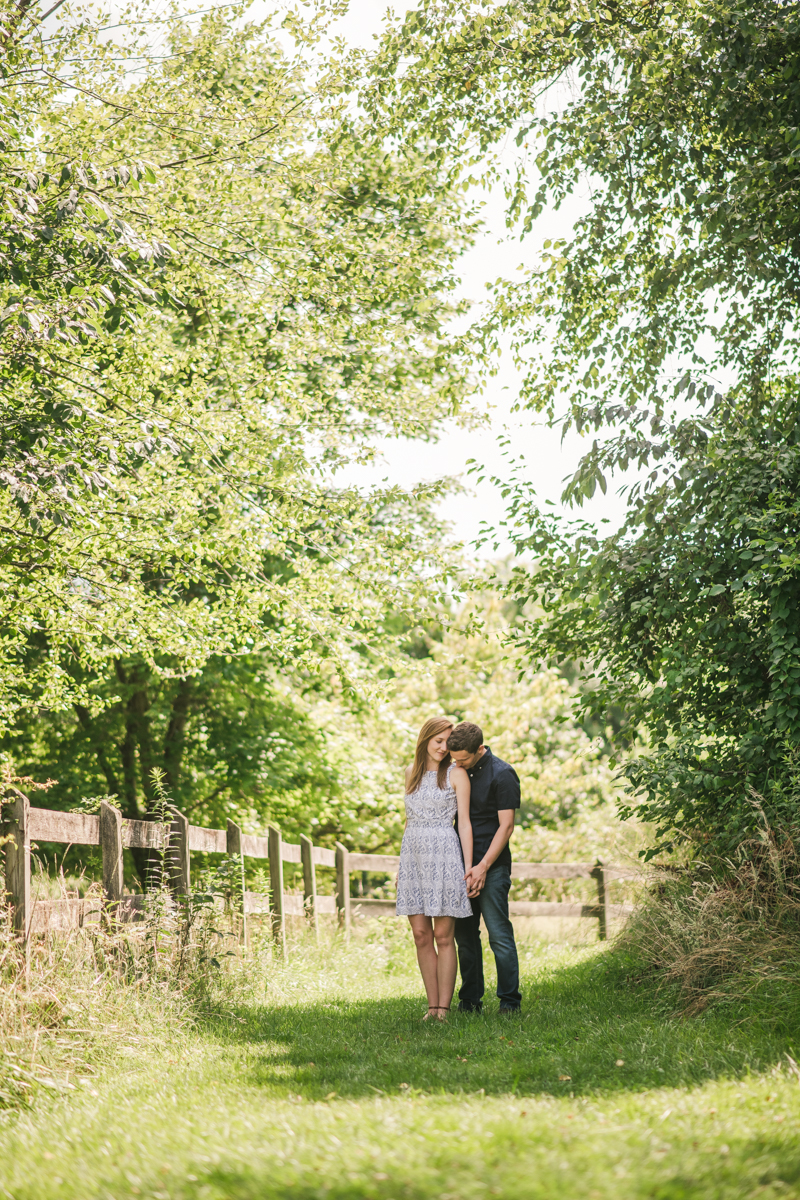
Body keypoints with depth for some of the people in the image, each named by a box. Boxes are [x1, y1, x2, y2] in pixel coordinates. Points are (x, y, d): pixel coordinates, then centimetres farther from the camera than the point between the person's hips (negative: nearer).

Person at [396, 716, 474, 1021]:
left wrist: (469, 867, -8)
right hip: (413, 854, 5)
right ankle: (432, 1006, 6)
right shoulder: (412, 772, 14)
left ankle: (444, 1007, -2)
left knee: (442, 936, -4)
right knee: (421, 935, 2)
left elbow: (464, 822, -2)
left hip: (443, 854, -4)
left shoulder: (456, 774, 0)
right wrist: (401, 866, 19)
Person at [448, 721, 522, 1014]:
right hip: (462, 866, 6)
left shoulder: (502, 774, -8)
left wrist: (483, 866, -17)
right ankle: (470, 1000, 14)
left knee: (499, 934, -7)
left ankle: (509, 1001, -1)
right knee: (464, 934, 7)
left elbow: (506, 826, -11)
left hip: (492, 867, -6)